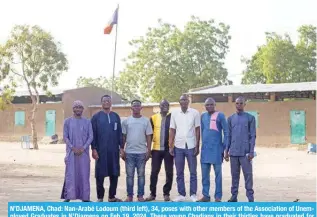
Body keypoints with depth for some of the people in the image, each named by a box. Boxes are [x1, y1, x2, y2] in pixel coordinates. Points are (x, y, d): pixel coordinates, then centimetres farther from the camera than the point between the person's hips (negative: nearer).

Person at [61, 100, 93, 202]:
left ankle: (85, 197, 7)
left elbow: (90, 137, 2)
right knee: (70, 174, -3)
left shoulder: (87, 122, 7)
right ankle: (68, 196, 0)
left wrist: (83, 148, -10)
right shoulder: (68, 121, 4)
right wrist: (73, 148, -11)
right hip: (71, 152, -1)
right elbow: (65, 137, 1)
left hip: (84, 152, 1)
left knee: (84, 174, 2)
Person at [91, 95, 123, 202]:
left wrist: (121, 147, 4)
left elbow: (120, 133, 10)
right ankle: (100, 198, 12)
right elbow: (93, 134, -3)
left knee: (114, 174, 6)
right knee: (100, 174, 2)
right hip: (101, 150, -3)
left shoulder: (116, 116, 9)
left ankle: (112, 196, 18)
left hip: (114, 150, 3)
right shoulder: (96, 117, 0)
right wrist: (94, 149, -9)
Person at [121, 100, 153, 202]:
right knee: (129, 175, 6)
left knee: (141, 175, 6)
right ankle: (130, 195, 14)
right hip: (129, 152, 1)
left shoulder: (146, 120, 1)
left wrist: (149, 150, -2)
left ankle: (140, 195, 14)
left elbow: (148, 137, 3)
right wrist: (122, 150, 2)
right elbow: (123, 137, 6)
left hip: (142, 152, 0)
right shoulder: (126, 121, 3)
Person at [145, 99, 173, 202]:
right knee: (154, 172, 5)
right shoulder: (153, 118, 5)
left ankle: (166, 193, 17)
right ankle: (152, 193, 15)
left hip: (168, 149, -1)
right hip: (156, 149, 1)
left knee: (169, 172, 5)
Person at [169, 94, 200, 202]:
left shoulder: (195, 112, -1)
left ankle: (193, 194, 11)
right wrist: (170, 146, 1)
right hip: (178, 146, 2)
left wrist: (197, 146, -4)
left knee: (193, 172, 4)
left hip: (191, 146, -2)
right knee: (179, 172, 7)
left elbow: (197, 130, 0)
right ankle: (181, 194, 15)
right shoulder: (174, 113, 4)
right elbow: (172, 130, 6)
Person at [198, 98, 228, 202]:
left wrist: (224, 146, -7)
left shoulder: (220, 115, -5)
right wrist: (203, 144, 11)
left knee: (218, 173, 4)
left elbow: (226, 132, -5)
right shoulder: (203, 116, 9)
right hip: (205, 149, 5)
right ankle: (206, 195, 18)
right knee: (205, 174, 9)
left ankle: (218, 196, 9)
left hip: (216, 148, -5)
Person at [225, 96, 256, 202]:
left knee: (248, 174, -2)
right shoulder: (231, 118, 10)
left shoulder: (250, 118, 0)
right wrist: (226, 151, 8)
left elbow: (253, 136, -2)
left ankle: (250, 197, 4)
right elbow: (229, 136, 12)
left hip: (245, 152, -3)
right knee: (234, 175, 8)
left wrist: (251, 152, -9)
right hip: (233, 152, 3)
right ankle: (234, 196, 15)